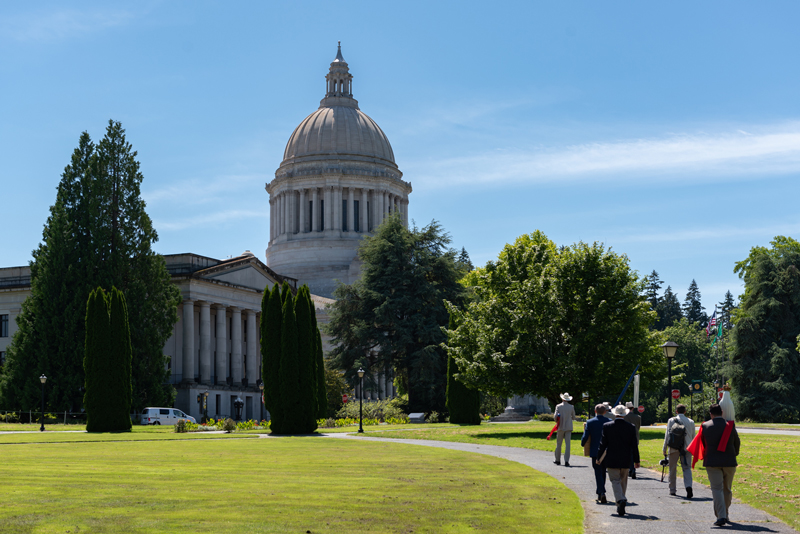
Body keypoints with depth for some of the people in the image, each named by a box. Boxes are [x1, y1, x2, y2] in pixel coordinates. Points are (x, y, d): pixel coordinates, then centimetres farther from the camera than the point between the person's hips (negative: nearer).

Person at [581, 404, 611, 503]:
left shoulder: (590, 422, -7)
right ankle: (600, 494, 26)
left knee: (598, 472, 0)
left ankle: (602, 493, -18)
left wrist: (582, 444, 12)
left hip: (595, 451, -2)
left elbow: (585, 437, -8)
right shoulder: (609, 422, -2)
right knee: (603, 472, 17)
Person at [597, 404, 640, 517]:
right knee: (623, 482, 15)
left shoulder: (607, 426, -7)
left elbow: (603, 444, -3)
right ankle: (620, 507, 22)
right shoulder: (631, 427, -2)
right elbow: (634, 445, 1)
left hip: (611, 460, -2)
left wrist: (599, 458, 7)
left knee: (615, 481, -1)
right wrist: (636, 461, 10)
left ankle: (620, 500, -26)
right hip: (625, 461, 2)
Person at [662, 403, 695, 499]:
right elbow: (693, 436, 11)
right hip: (687, 448, 1)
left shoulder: (671, 421, 0)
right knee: (687, 468, -1)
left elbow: (667, 435, 0)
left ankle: (672, 490, 19)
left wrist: (665, 449, 6)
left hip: (673, 448, -1)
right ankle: (688, 486, -24)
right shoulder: (691, 422, 5)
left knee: (673, 469, 11)